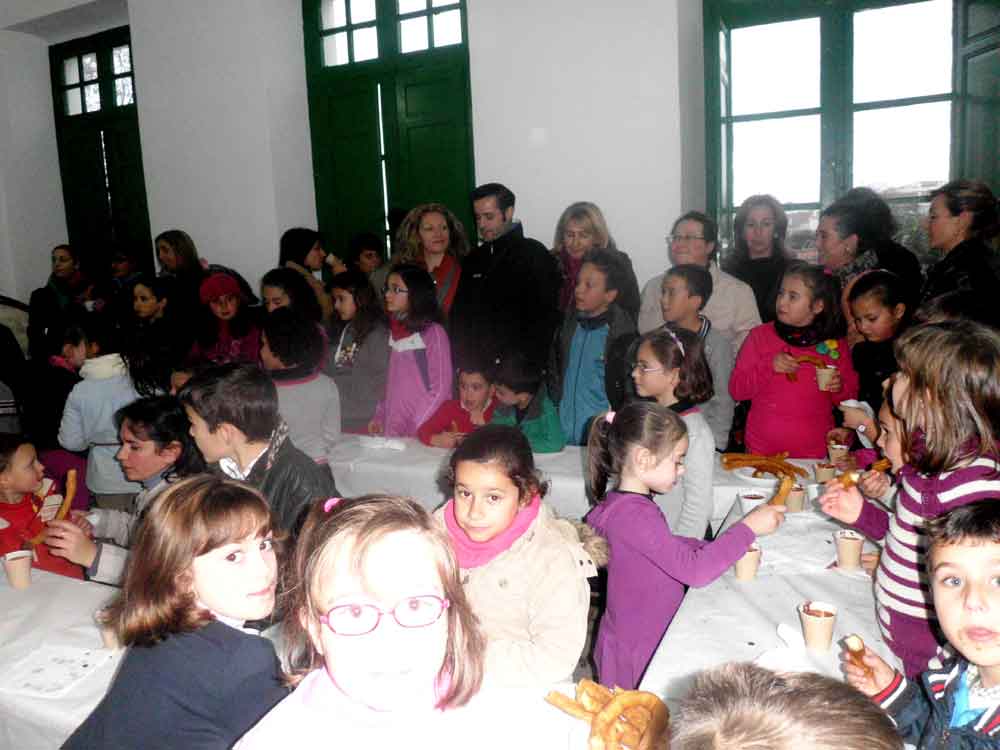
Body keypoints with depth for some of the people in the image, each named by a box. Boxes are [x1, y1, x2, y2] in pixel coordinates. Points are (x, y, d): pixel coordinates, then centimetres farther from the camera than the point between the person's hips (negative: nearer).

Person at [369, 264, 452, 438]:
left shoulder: (433, 333, -11)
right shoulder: (393, 331, 8)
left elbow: (440, 390, -11)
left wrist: (415, 429, -14)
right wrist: (379, 416, 3)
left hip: (422, 434, -5)